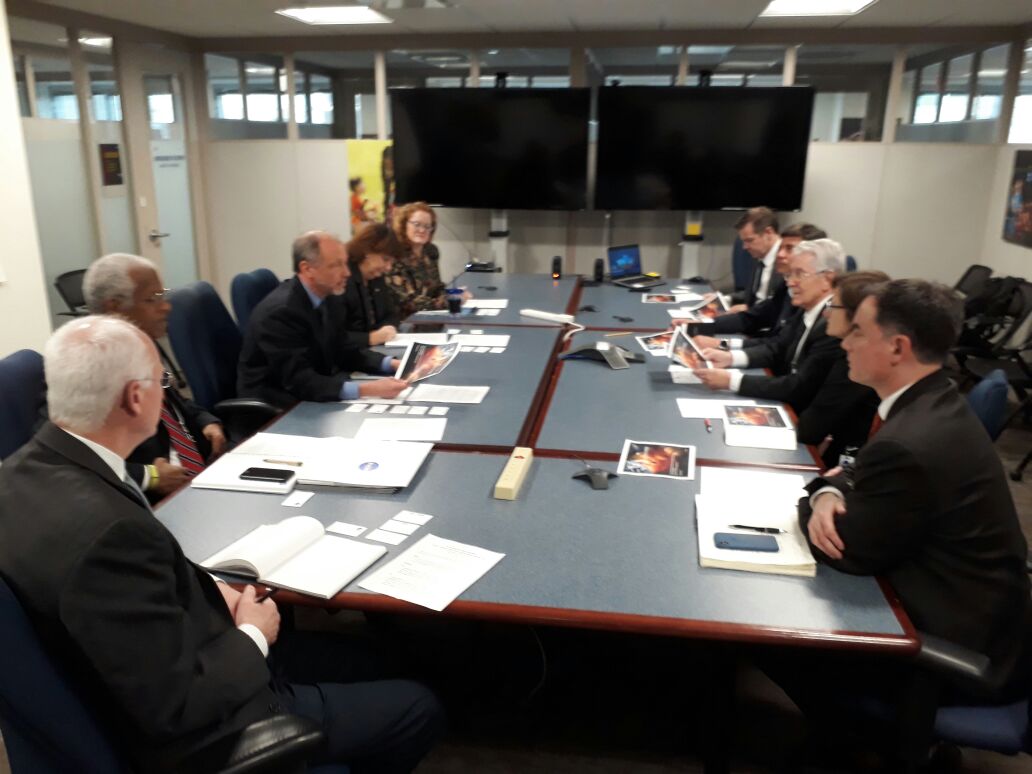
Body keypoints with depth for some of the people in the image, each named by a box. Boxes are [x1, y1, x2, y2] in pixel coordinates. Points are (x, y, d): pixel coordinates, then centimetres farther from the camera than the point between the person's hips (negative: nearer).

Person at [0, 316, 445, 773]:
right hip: (186, 734, -9)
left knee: (357, 661, 22)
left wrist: (206, 587, -2)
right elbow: (176, 706, -29)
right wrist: (253, 637, -13)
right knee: (417, 709, 7)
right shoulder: (103, 528, -36)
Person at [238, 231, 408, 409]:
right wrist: (365, 390, -40)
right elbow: (299, 381, -30)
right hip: (274, 408, -7)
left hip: (311, 399, 7)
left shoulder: (328, 300, -1)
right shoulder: (279, 311, -24)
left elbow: (344, 352, 8)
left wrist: (391, 364, -8)